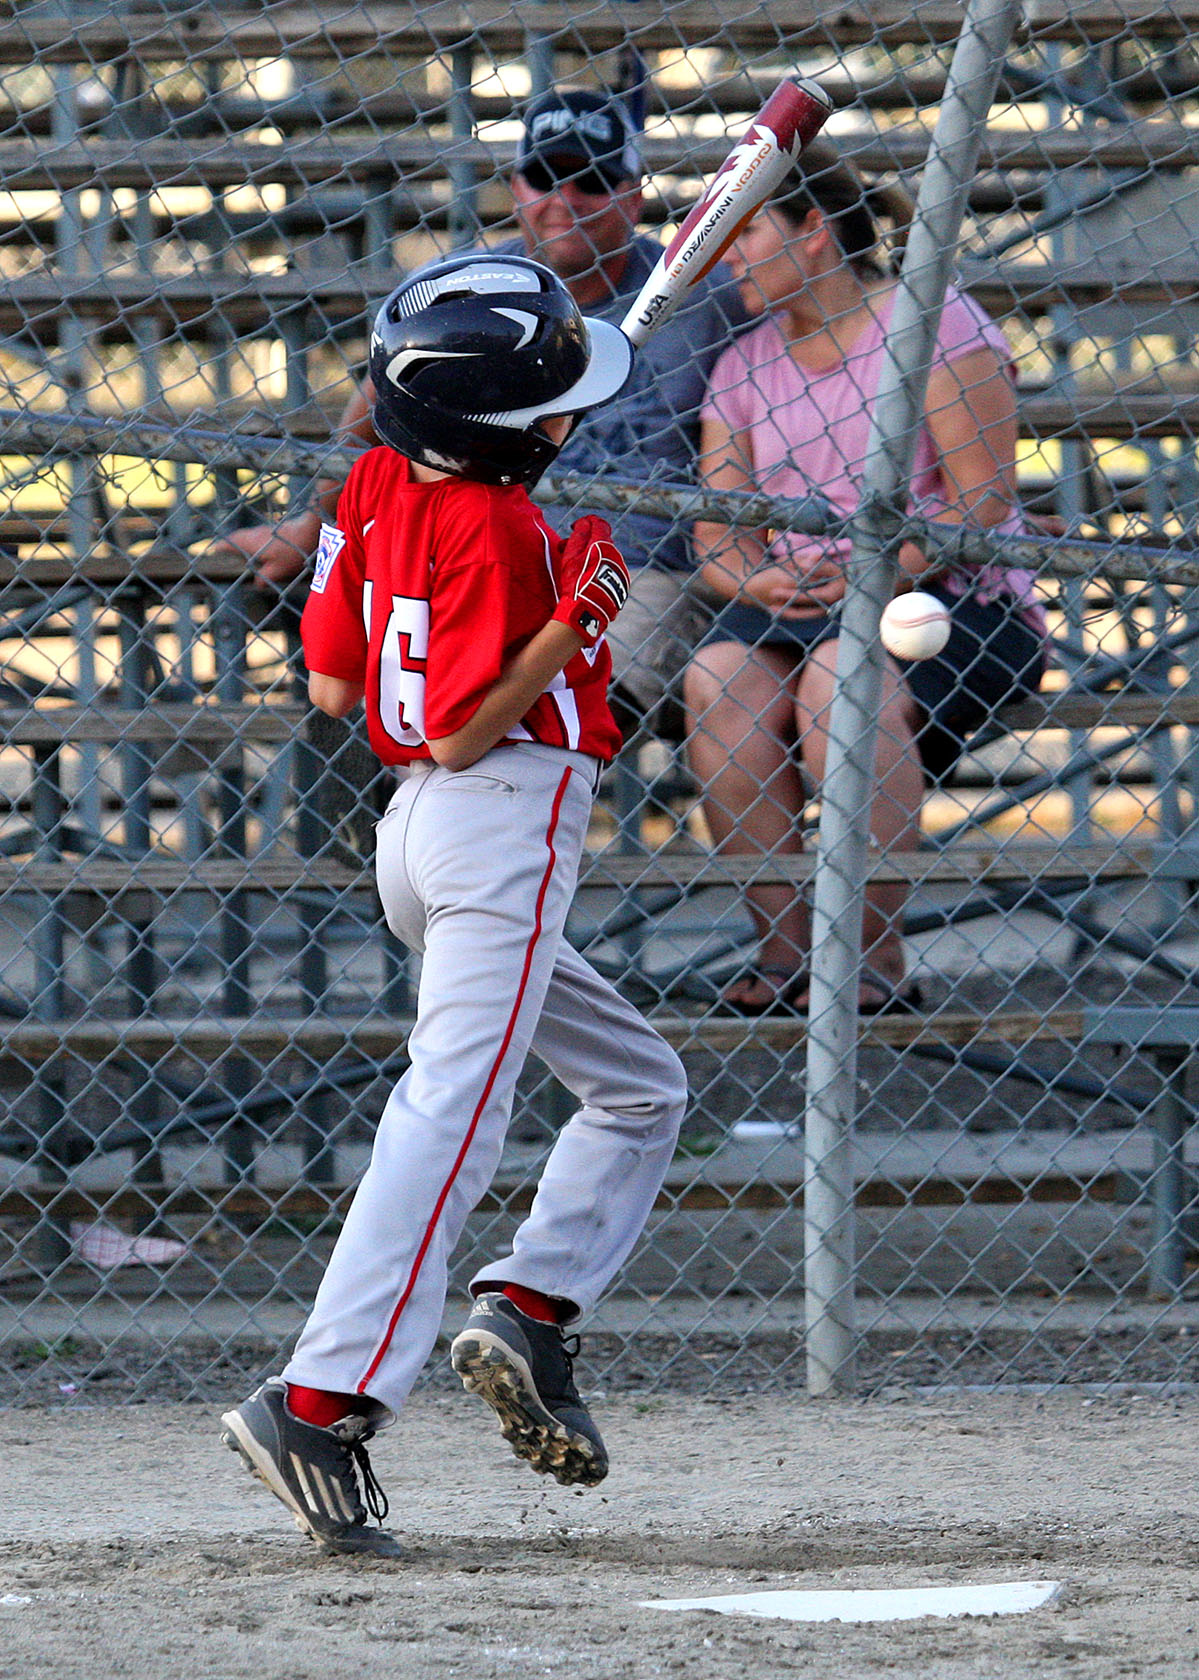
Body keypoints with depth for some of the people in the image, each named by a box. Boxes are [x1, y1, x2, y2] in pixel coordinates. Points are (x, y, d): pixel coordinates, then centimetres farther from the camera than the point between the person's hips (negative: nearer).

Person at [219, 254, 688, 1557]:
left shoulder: (380, 487, 8)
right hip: (503, 824, -10)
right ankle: (320, 1401, -22)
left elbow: (332, 685, 14)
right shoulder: (492, 531, -17)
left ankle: (525, 1309, 4)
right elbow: (461, 732, -18)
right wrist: (568, 623, -20)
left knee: (640, 1091, 18)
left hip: (417, 827, 10)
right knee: (450, 1120, -15)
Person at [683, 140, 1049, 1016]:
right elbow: (719, 536, 8)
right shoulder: (745, 365, 13)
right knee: (718, 675, -28)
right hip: (797, 611, 5)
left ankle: (878, 957, -31)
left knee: (840, 672, -36)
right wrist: (761, 581, -16)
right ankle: (786, 944, -25)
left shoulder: (935, 323, -4)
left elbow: (986, 499, -11)